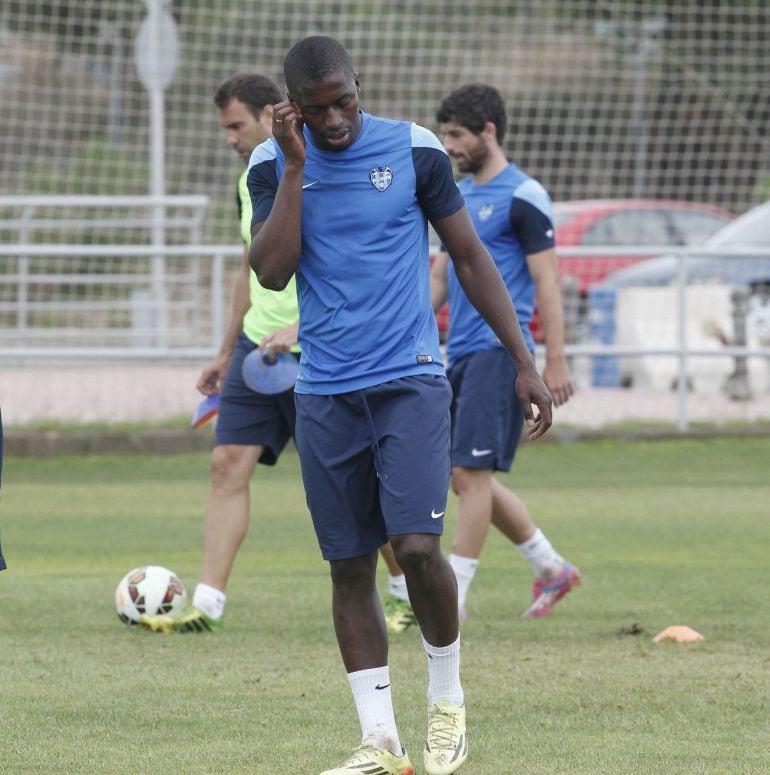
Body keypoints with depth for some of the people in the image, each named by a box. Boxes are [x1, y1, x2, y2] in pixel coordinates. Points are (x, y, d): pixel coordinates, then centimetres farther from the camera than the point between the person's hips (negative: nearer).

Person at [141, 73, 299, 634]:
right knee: (229, 462, -4)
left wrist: (301, 326, -32)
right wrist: (227, 352, 26)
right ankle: (208, 604, -6)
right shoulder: (252, 179, 13)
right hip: (258, 343, 8)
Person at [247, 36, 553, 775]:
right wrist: (296, 167, -13)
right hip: (325, 394, 3)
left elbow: (470, 257, 5)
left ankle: (447, 700, 7)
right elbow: (272, 272, -9)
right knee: (348, 566, 3)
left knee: (416, 545, -17)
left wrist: (525, 363, 4)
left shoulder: (414, 150, -2)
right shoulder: (272, 165, 2)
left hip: (410, 382, -3)